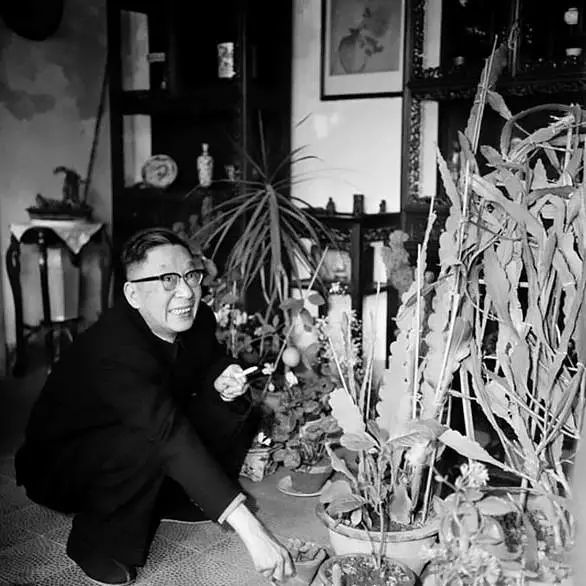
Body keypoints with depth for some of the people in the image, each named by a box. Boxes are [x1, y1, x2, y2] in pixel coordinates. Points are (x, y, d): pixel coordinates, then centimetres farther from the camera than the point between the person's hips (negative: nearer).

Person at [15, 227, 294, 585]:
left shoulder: (196, 321, -14)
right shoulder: (115, 349, -37)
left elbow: (211, 361, 6)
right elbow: (170, 435, -46)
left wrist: (221, 381, -22)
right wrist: (250, 529, -51)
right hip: (58, 466, -7)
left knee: (234, 408, -7)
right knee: (148, 444, -37)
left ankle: (172, 498, 11)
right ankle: (99, 545, -10)